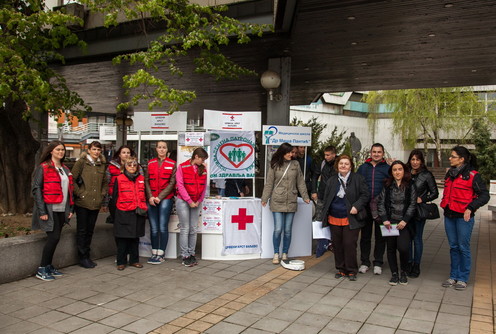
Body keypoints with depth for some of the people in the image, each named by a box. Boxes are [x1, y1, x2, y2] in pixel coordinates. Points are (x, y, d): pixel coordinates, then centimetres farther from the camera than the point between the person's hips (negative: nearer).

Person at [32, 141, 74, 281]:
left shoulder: (65, 169, 16)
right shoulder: (43, 168, -5)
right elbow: (36, 189, -10)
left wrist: (70, 208, 13)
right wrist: (42, 211, -16)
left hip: (61, 210, 7)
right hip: (49, 209, -6)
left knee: (55, 238, 9)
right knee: (54, 237, -9)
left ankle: (49, 266, 20)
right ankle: (42, 269, 3)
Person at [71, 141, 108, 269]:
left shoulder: (102, 165, 12)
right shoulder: (81, 162, -4)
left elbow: (105, 183, 19)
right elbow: (72, 179, -7)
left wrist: (102, 195, 7)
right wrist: (79, 193, -11)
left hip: (95, 204, 5)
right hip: (82, 203, -5)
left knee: (90, 230, 12)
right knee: (82, 230, 3)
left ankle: (87, 256, 23)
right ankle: (82, 257, 12)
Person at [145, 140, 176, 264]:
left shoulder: (172, 164, 3)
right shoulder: (150, 163, 12)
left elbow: (172, 183, -2)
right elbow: (146, 181, 8)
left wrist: (160, 197, -9)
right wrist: (150, 197, -6)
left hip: (165, 199, -2)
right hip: (151, 200, 3)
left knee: (163, 227, -4)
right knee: (153, 228, 4)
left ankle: (161, 254, 6)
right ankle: (154, 253, 15)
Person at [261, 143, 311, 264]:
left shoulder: (295, 164, 7)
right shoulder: (274, 165, 1)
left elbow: (300, 182, 10)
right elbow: (269, 183, 2)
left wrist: (305, 196, 5)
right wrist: (264, 199, -1)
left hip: (291, 202, 2)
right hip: (277, 202, -2)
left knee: (288, 230, 7)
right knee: (278, 229, -4)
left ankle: (285, 254, 20)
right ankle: (276, 254, 13)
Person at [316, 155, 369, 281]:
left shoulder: (358, 179, -2)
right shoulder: (332, 180, 9)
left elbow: (365, 194, -3)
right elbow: (326, 198, 12)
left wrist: (357, 206, -16)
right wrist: (323, 215, 9)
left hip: (351, 219, -4)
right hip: (334, 219, 4)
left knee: (349, 244, -3)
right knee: (337, 245, 9)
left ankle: (352, 271, 13)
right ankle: (341, 269, 24)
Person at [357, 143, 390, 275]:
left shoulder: (388, 168, 2)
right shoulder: (363, 168, 8)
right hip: (365, 207, 2)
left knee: (380, 236, 8)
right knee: (365, 235, 9)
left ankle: (378, 263, 20)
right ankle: (365, 262, 20)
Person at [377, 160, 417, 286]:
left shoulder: (410, 186, 2)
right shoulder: (387, 186, 5)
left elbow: (412, 205, -1)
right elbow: (380, 203, 3)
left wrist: (405, 220, -10)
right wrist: (384, 219, -7)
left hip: (404, 223, -2)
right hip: (389, 222, 2)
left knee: (403, 247, -14)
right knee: (391, 248, 7)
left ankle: (403, 272, 10)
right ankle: (394, 273, 23)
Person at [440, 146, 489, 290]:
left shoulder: (472, 175, -10)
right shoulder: (450, 173, 11)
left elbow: (484, 195, -9)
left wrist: (470, 208, -18)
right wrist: (444, 203, 11)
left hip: (463, 216, -6)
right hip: (449, 215, 6)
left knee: (463, 247, 1)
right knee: (453, 246, 12)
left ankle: (463, 278, 13)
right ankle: (454, 276, 21)